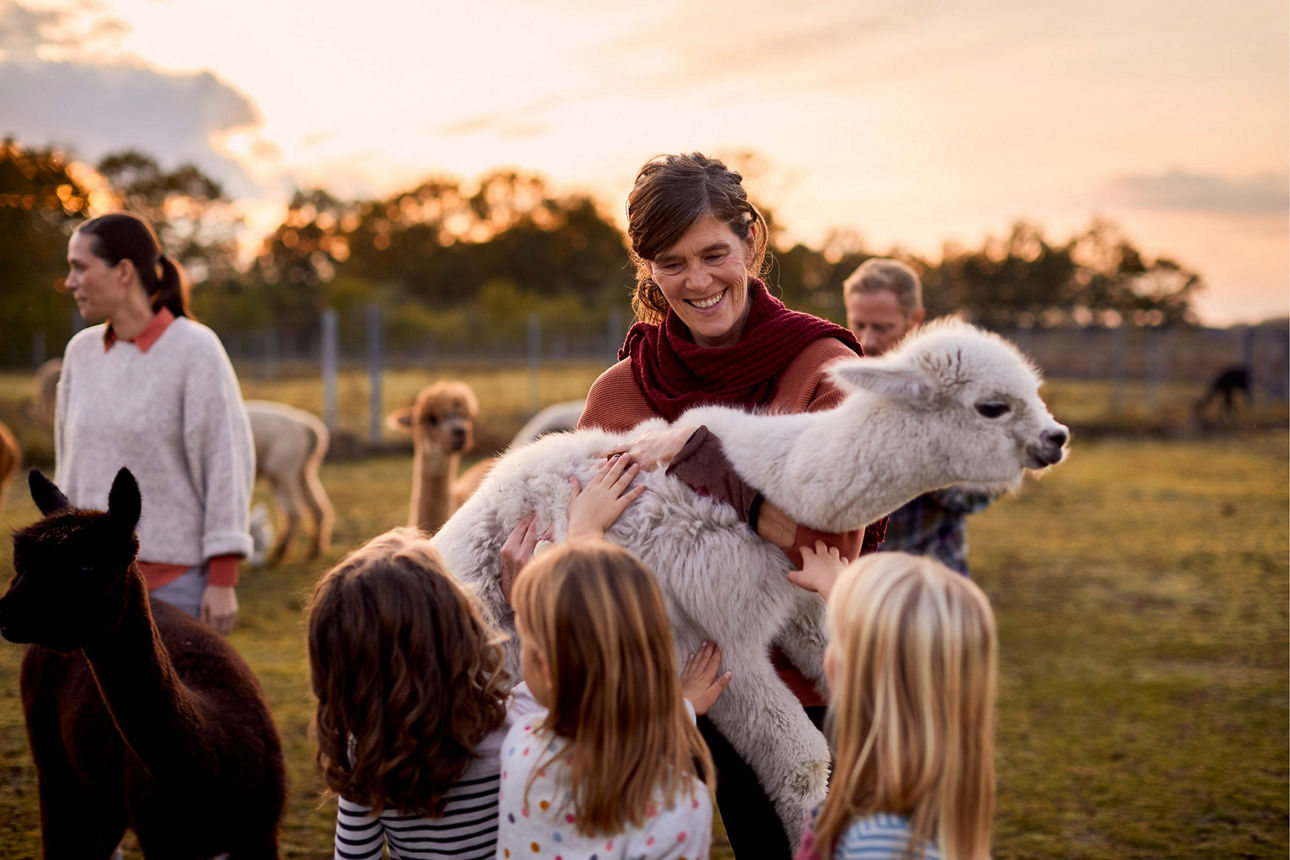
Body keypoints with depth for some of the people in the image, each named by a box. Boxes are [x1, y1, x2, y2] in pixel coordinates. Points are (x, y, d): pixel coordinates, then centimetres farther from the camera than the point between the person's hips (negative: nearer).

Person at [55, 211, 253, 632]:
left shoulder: (195, 349, -9)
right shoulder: (81, 352, 7)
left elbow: (228, 463, -9)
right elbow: (69, 461, 15)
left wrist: (223, 582, -11)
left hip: (176, 578, -5)